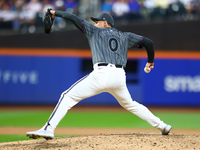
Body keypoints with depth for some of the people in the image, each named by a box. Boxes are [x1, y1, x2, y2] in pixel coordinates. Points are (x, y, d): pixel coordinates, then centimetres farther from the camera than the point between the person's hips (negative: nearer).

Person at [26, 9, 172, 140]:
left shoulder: (95, 31, 16)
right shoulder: (125, 36, 24)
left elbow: (73, 17, 12)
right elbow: (148, 42, 20)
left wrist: (56, 13, 26)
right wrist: (150, 62, 35)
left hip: (102, 74, -5)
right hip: (119, 77, 5)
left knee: (68, 96, -2)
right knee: (129, 104, 29)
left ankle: (48, 129, -17)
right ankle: (161, 125, 25)